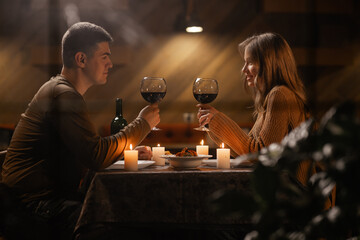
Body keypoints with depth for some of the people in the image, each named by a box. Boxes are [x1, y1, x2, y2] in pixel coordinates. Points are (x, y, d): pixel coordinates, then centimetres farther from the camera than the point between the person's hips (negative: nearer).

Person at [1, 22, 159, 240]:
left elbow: (87, 151, 25)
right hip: (36, 203, -10)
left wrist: (128, 151, 12)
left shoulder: (63, 92, 19)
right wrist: (142, 124, -10)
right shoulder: (63, 96, -15)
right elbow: (98, 157, -22)